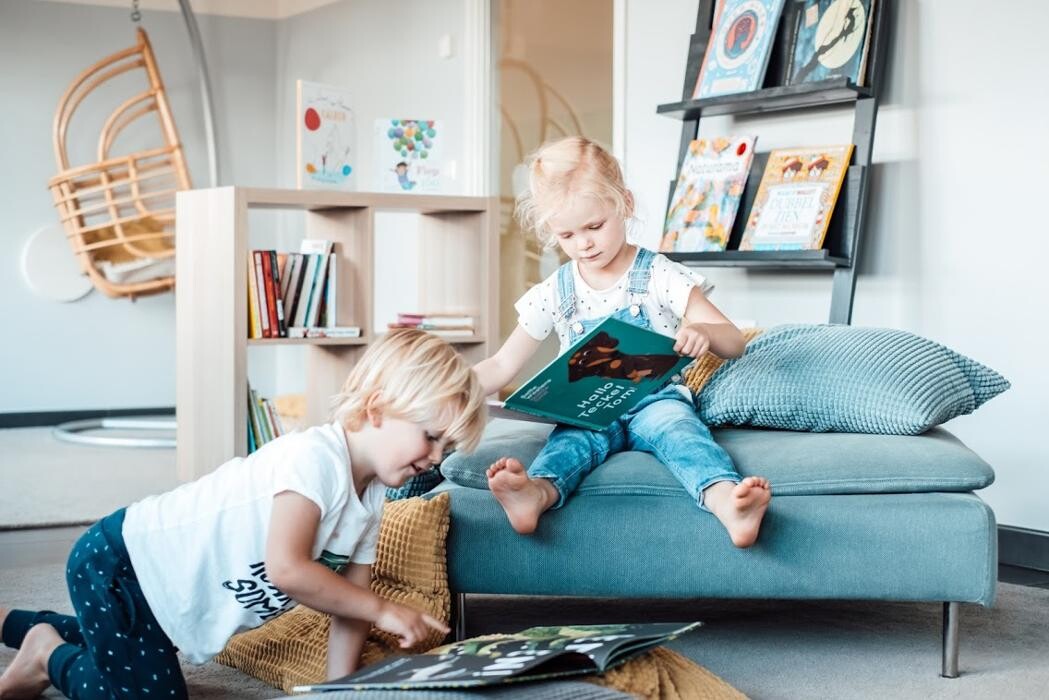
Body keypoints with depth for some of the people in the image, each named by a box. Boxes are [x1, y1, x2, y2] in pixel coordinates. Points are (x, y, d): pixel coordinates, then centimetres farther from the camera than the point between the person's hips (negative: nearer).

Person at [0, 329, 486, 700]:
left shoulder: (371, 497, -1)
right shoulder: (315, 458, -30)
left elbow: (348, 600, 3)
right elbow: (287, 568, -39)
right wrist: (383, 610, -30)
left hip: (155, 576, 10)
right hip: (116, 563, -10)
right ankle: (52, 657, 11)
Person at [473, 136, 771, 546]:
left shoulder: (660, 276, 1)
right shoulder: (552, 294, 8)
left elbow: (734, 343, -1)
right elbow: (502, 366, 12)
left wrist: (703, 332, -26)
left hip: (655, 401, -2)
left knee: (678, 425, -34)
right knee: (573, 437, -31)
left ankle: (725, 500, -64)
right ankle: (538, 491, -65)